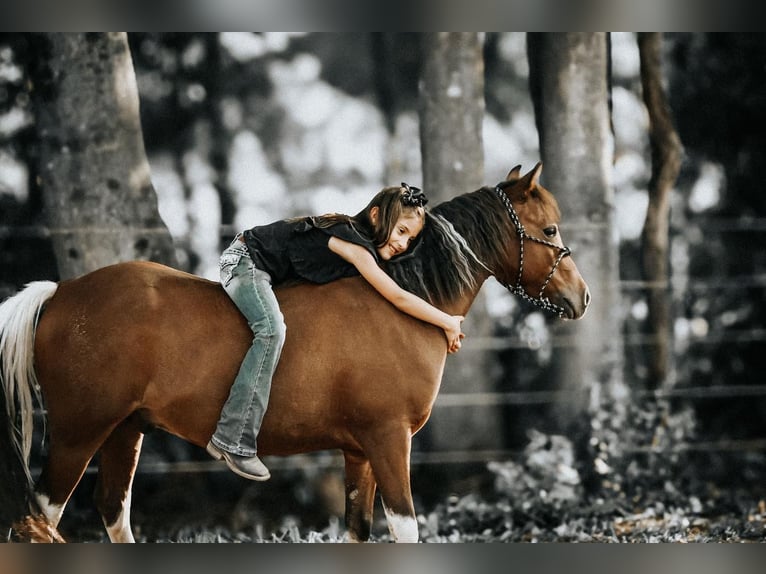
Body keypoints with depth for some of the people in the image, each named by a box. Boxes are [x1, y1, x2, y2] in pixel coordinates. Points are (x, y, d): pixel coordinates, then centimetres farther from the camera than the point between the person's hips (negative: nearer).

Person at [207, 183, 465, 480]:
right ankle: (233, 441, -33)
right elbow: (399, 298, -22)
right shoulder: (355, 246, -22)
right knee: (272, 330, -28)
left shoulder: (358, 239, 5)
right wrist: (448, 323, -14)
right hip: (245, 260, -11)